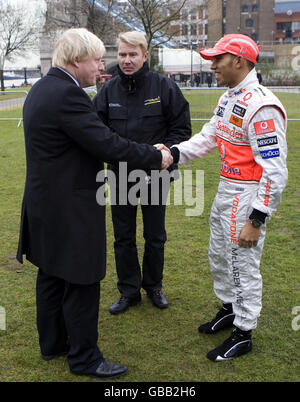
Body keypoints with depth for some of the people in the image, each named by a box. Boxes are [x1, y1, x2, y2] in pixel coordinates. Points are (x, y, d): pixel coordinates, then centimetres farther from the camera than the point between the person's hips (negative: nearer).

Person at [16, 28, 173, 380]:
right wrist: (156, 158, -14)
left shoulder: (41, 89, 10)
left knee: (51, 275, 19)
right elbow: (107, 143, -24)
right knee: (81, 282, 3)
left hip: (45, 203, 10)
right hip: (70, 208, -10)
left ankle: (52, 343, 35)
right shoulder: (67, 94, -22)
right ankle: (84, 357, 18)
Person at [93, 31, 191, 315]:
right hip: (120, 175, 2)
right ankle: (129, 291, 29)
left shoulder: (164, 86, -7)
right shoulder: (109, 90, -1)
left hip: (154, 176, -2)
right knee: (123, 238, 11)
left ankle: (154, 286, 34)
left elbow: (181, 127, -4)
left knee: (155, 237, 13)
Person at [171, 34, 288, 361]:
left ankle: (243, 333, 24)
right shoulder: (228, 99, 9)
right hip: (225, 191, 10)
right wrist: (173, 153, -8)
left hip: (247, 197, -10)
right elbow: (207, 138, 9)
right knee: (219, 256, 23)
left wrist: (256, 220, -24)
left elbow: (275, 171, -24)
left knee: (243, 266, 4)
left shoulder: (261, 106, -23)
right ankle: (228, 310, 45)